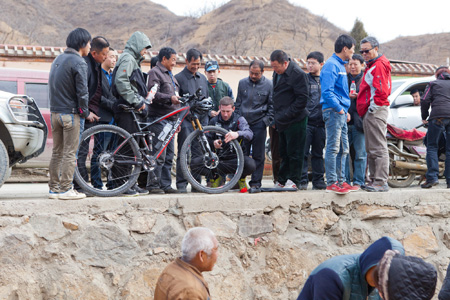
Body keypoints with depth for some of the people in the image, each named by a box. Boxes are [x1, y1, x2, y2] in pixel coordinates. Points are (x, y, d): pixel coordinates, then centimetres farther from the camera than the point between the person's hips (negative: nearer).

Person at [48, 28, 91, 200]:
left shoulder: (58, 60, 14)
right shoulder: (78, 62, -12)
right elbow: (82, 91, -15)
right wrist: (86, 113, -4)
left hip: (55, 112, 8)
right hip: (70, 113, -8)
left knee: (57, 152, 12)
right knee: (70, 153, -3)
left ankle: (54, 188, 14)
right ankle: (66, 190, -3)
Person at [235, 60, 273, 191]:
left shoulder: (268, 85, 0)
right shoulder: (242, 83, 9)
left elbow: (272, 105, 5)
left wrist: (267, 121, -3)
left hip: (259, 124, -2)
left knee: (258, 156, 1)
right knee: (241, 154, 4)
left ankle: (255, 182, 7)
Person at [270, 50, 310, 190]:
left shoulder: (298, 74, -16)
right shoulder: (277, 73, 12)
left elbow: (302, 99, -18)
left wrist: (287, 115, -18)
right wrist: (276, 116, 14)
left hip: (295, 120, -8)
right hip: (282, 120, 8)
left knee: (294, 152, -2)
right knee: (284, 152, 13)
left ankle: (293, 181, 6)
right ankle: (282, 180, 20)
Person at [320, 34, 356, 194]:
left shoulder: (340, 65, 19)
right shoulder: (331, 65, -12)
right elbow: (327, 92, -20)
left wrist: (345, 110, 15)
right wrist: (339, 108, -18)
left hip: (341, 112, 10)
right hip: (333, 111, -10)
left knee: (343, 149, 12)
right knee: (333, 148, -9)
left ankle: (341, 181, 17)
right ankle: (331, 183, -7)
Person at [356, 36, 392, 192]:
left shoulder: (379, 65, -11)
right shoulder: (372, 66, 23)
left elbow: (381, 91, -21)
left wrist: (373, 108, -17)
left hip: (375, 111, -11)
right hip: (370, 113, 11)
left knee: (378, 149, -11)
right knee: (371, 150, 13)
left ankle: (381, 182, -11)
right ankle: (374, 180, 18)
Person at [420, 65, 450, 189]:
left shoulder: (433, 84, 16)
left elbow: (425, 101, 6)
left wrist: (424, 117, 18)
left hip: (438, 116, -3)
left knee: (432, 147, 2)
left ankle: (432, 177, -11)